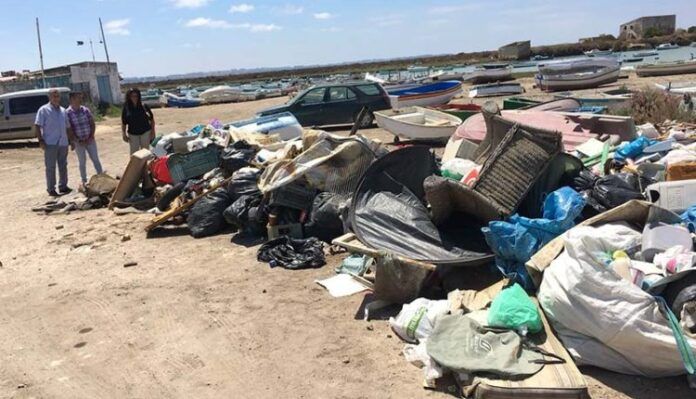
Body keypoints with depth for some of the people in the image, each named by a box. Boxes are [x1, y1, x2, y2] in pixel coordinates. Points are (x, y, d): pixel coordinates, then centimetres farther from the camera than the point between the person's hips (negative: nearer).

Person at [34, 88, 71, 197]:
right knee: (50, 167, -2)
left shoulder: (63, 110, 16)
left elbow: (67, 127, 20)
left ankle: (63, 186, 21)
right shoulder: (44, 110, -2)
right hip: (50, 143, -6)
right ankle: (51, 189, 3)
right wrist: (40, 140, -14)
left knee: (63, 166, 11)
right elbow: (37, 126, -6)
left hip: (63, 143, 6)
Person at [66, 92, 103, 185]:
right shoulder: (67, 113, -9)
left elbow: (92, 124, 5)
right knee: (82, 162, 7)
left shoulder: (85, 110, 2)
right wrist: (78, 141, -14)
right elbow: (68, 130, -10)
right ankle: (84, 180, 19)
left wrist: (91, 137, -6)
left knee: (95, 159, 9)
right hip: (78, 142, -3)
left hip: (90, 140, 3)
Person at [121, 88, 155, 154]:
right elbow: (123, 123, 4)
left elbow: (151, 119, 1)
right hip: (133, 134, 1)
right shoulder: (126, 108, -2)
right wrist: (124, 135, -1)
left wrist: (152, 131, -2)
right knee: (134, 153, 5)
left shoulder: (144, 106, -5)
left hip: (145, 132, -1)